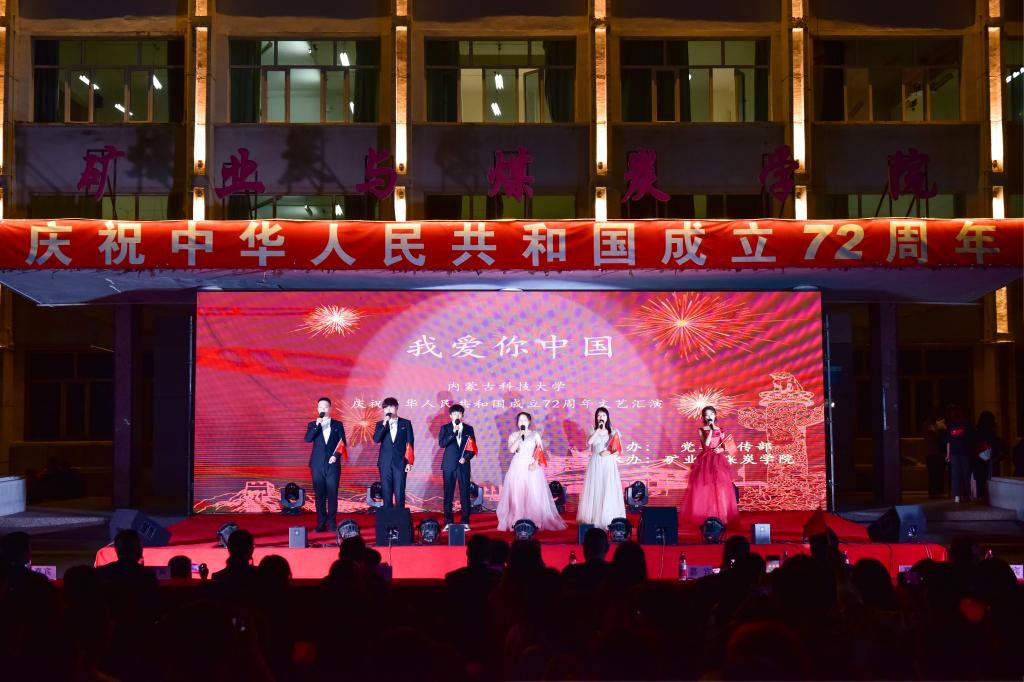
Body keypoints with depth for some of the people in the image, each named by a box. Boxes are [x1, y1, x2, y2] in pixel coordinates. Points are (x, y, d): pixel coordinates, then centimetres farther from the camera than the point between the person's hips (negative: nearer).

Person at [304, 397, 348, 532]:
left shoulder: (338, 425, 9)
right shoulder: (313, 425, 10)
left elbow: (343, 443, 5)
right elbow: (308, 439, -7)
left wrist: (336, 455, -9)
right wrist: (317, 425, -14)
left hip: (332, 464, -1)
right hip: (317, 465, 1)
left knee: (332, 494, -4)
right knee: (319, 495, 1)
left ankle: (332, 523, 1)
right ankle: (321, 524, 4)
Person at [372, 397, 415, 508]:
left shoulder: (406, 423, 5)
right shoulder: (380, 424, 10)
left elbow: (410, 443, 3)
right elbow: (376, 439, -6)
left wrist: (409, 462, -3)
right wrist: (384, 424, -13)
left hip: (400, 463, -2)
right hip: (385, 463, 2)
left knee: (400, 493, -5)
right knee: (386, 493, 2)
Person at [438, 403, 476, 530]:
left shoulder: (468, 429, 10)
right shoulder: (445, 428, 6)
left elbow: (473, 448, 8)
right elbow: (441, 443, -9)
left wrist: (466, 458, -8)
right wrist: (454, 432, -15)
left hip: (463, 466, 1)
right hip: (449, 465, -1)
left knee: (465, 494, -1)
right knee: (448, 495, -1)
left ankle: (465, 522, 4)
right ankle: (448, 522, 4)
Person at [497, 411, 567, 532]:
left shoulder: (535, 435, 8)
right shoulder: (513, 436, 9)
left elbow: (540, 451, 1)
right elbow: (512, 450, -7)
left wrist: (535, 463, -14)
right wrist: (520, 436, -12)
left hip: (532, 467, -1)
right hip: (518, 467, 1)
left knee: (534, 495, -5)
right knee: (517, 494, -4)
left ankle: (536, 522, -2)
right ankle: (517, 522, -1)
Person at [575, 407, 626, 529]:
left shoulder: (613, 432, 6)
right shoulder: (593, 431, 6)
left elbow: (618, 450, 4)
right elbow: (589, 442, -16)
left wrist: (609, 453, -13)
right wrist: (598, 429, -15)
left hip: (609, 464, 0)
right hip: (596, 464, 0)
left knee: (609, 491, -3)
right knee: (595, 490, -2)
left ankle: (609, 520, 1)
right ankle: (594, 519, 1)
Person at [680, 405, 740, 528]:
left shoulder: (719, 430, 8)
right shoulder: (702, 430, 0)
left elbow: (724, 447, 11)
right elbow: (706, 444, -15)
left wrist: (720, 450, -10)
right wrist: (711, 429, -15)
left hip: (718, 461, 2)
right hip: (705, 461, -2)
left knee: (720, 489, -3)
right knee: (705, 489, -4)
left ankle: (721, 516, -1)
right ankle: (704, 517, 1)